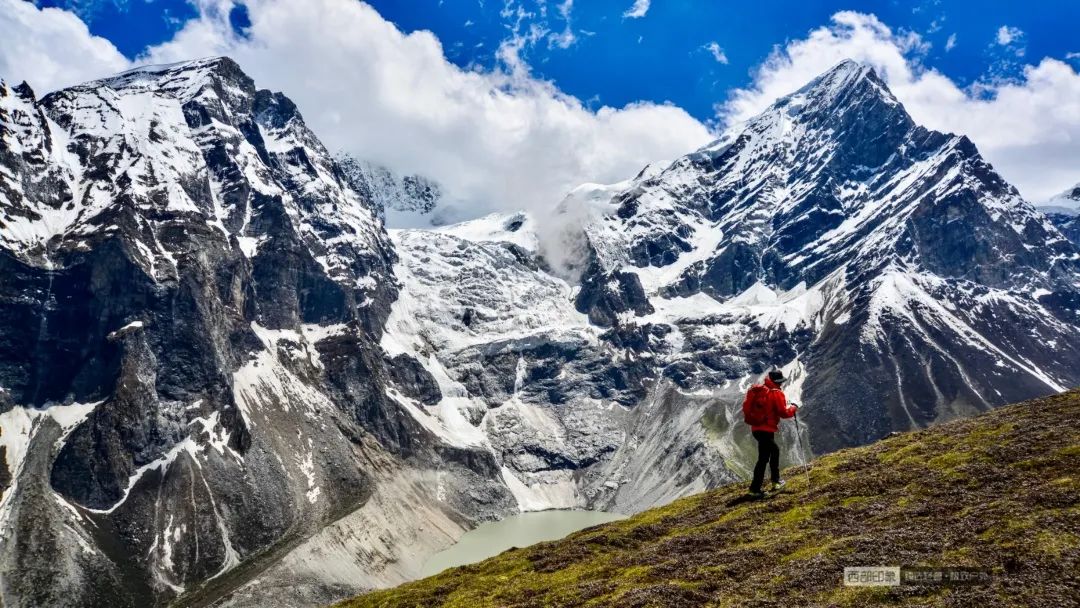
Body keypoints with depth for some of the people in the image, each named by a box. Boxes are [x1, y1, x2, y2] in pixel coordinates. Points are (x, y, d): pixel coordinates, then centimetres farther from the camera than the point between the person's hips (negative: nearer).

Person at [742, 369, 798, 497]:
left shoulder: (758, 390, 10)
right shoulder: (777, 393, -10)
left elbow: (747, 407, 11)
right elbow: (783, 412, -13)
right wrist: (793, 408, 4)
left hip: (755, 428, 8)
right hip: (766, 430, -8)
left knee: (775, 450, 27)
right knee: (763, 458, -4)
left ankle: (776, 481, 33)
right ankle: (755, 489, -6)